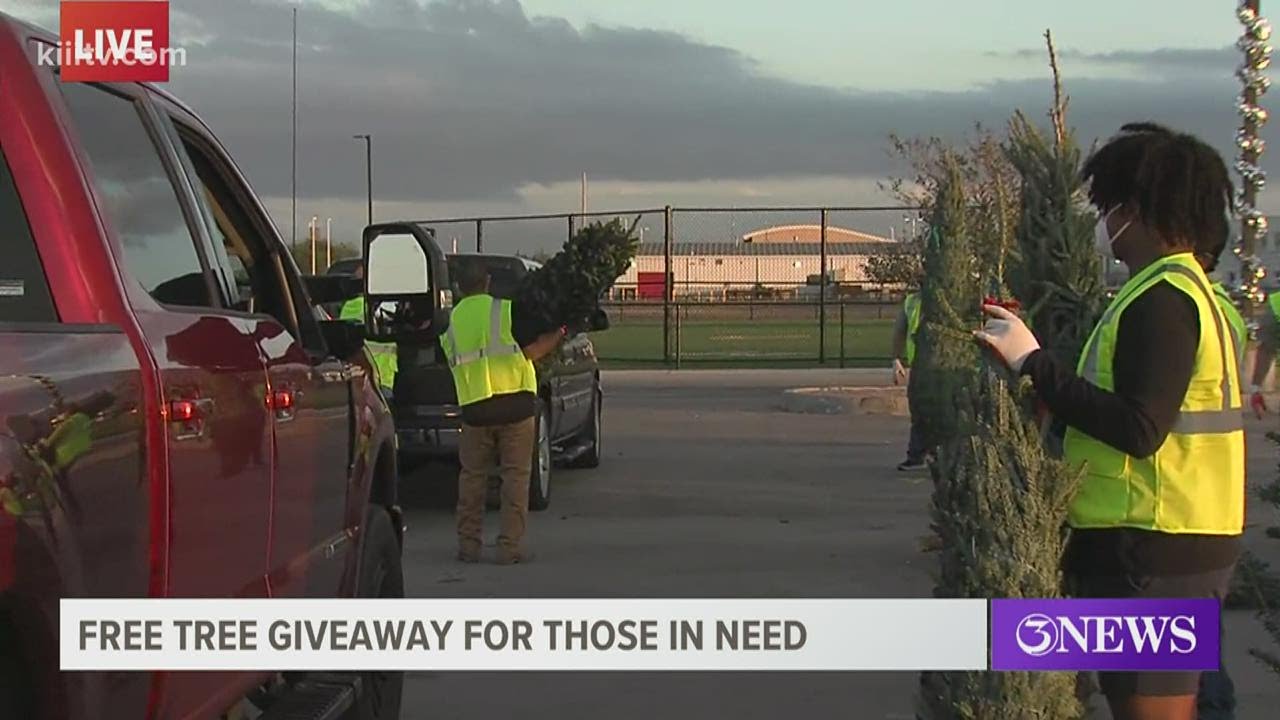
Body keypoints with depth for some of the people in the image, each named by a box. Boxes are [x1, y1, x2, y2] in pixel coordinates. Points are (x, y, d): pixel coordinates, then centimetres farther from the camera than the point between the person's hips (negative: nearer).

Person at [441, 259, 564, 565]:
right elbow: (532, 351, -6)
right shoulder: (509, 310, -3)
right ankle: (510, 546, 1)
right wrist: (560, 333, 9)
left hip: (474, 409, 3)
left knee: (472, 477, 14)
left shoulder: (449, 322, 9)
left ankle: (469, 544, 15)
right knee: (515, 475, 4)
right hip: (515, 405, -3)